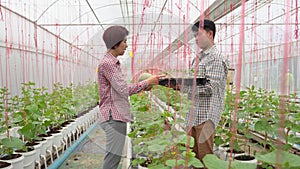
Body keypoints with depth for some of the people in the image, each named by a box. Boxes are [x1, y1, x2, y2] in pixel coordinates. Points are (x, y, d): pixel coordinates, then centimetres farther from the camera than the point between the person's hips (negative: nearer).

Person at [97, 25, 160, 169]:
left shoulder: (113, 63, 15)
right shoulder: (107, 63, -14)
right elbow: (123, 90, -17)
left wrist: (143, 86, 7)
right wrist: (146, 82, -7)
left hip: (119, 116, 9)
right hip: (113, 117, -9)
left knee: (115, 157, 14)